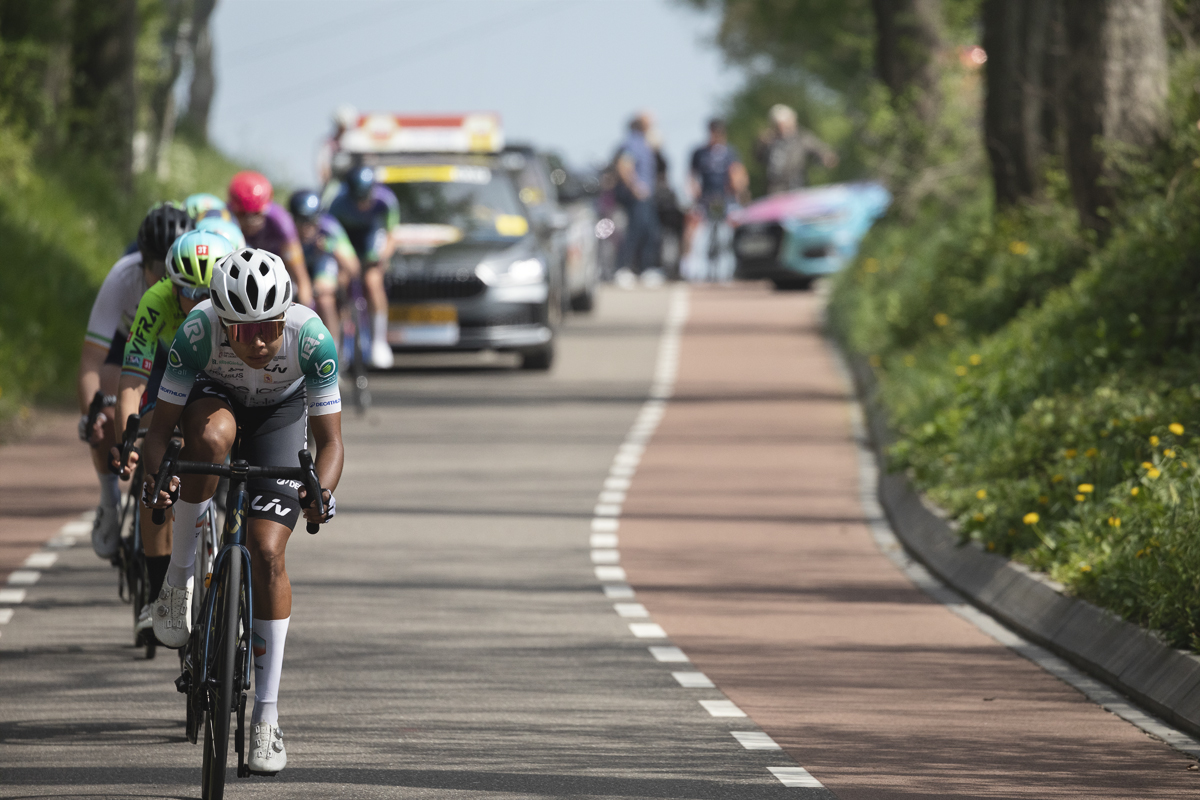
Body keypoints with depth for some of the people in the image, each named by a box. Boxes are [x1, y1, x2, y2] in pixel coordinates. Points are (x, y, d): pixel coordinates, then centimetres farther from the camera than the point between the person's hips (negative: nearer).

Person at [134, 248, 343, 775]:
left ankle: (266, 717, -5)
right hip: (214, 396, 0)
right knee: (213, 435, -39)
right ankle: (179, 578, -20)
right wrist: (155, 476, -47)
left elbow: (329, 438, -26)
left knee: (267, 553, -13)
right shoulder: (198, 333, -35)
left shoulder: (311, 339, -34)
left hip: (280, 413, 0)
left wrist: (322, 490, -46)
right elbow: (161, 425, -27)